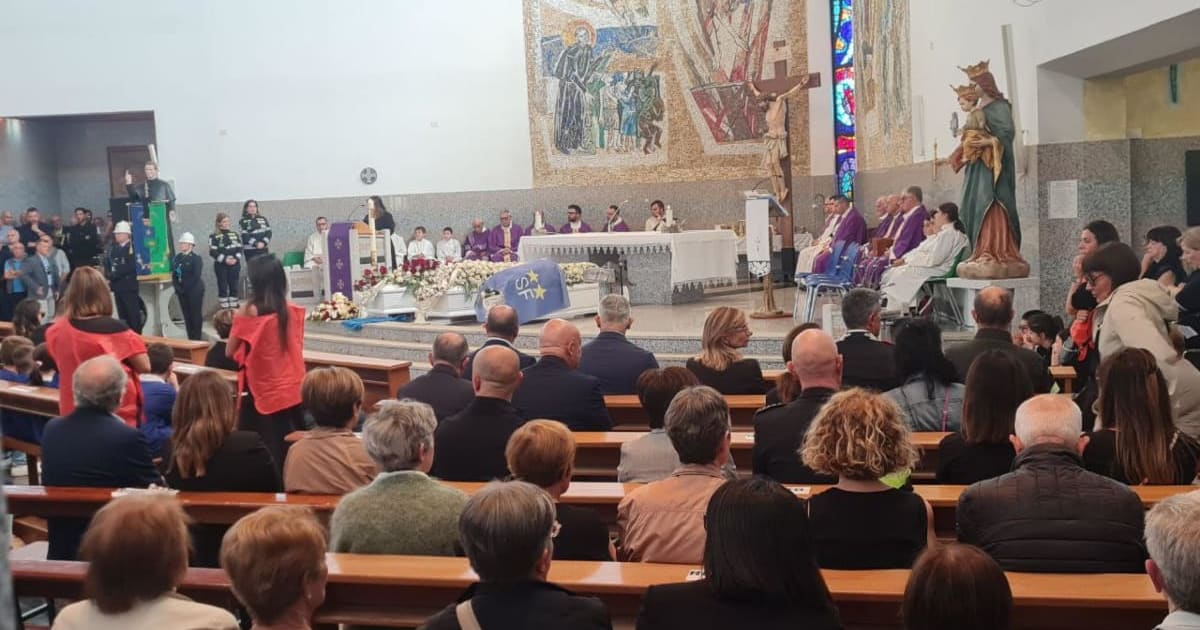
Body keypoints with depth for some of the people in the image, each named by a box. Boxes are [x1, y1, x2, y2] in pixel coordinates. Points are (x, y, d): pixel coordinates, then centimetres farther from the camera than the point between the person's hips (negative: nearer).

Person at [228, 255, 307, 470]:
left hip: (261, 393, -4)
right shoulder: (293, 311, 0)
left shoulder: (248, 312, -12)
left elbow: (230, 352, -3)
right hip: (292, 392, 4)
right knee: (291, 451, 10)